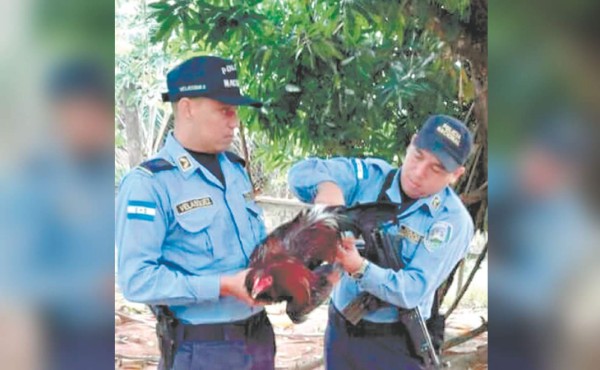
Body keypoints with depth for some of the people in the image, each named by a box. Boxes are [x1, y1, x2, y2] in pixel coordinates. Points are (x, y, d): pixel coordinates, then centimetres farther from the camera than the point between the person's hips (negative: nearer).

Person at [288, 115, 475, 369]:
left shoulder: (453, 221, -14)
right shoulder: (370, 176, -4)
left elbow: (415, 290, -22)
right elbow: (303, 171, -12)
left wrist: (360, 268, -37)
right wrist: (326, 186, -35)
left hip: (395, 344, -3)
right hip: (340, 330, 4)